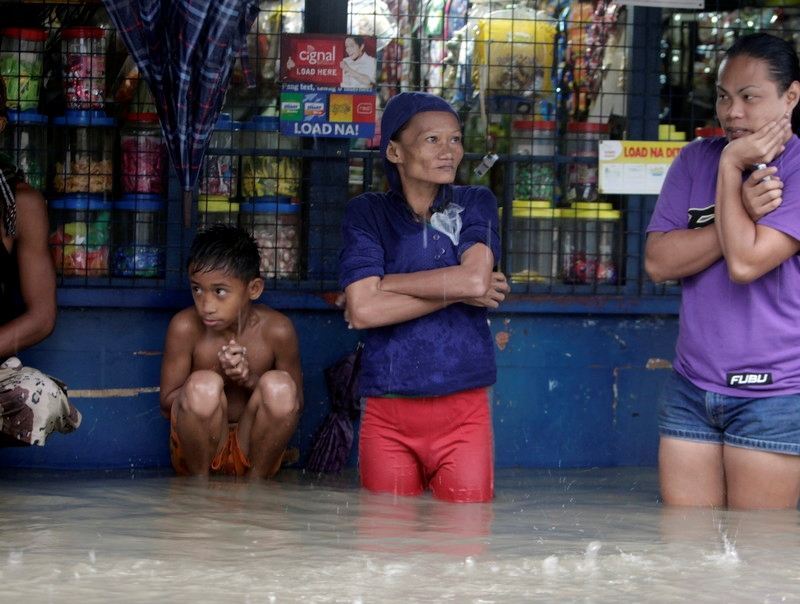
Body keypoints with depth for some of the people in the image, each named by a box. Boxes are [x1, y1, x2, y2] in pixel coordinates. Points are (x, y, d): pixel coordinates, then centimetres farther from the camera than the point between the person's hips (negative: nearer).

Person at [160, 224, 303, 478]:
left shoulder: (277, 331, -9)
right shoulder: (185, 327, -11)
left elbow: (295, 404, -1)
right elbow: (167, 404, -6)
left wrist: (251, 380, -20)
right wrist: (220, 376, -22)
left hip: (253, 448, 1)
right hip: (198, 448, -1)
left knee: (279, 385, -27)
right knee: (203, 384, -31)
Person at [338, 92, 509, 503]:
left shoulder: (475, 204, 8)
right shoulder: (367, 213, 4)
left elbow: (476, 278, -12)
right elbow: (363, 310, -10)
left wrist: (382, 283, -5)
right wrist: (456, 291, -8)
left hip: (463, 407, 0)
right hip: (387, 411, 0)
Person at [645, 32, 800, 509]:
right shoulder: (697, 160, 8)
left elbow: (745, 262, -19)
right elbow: (658, 262, -3)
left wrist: (730, 168, -11)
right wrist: (742, 212, -14)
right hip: (691, 388, 5)